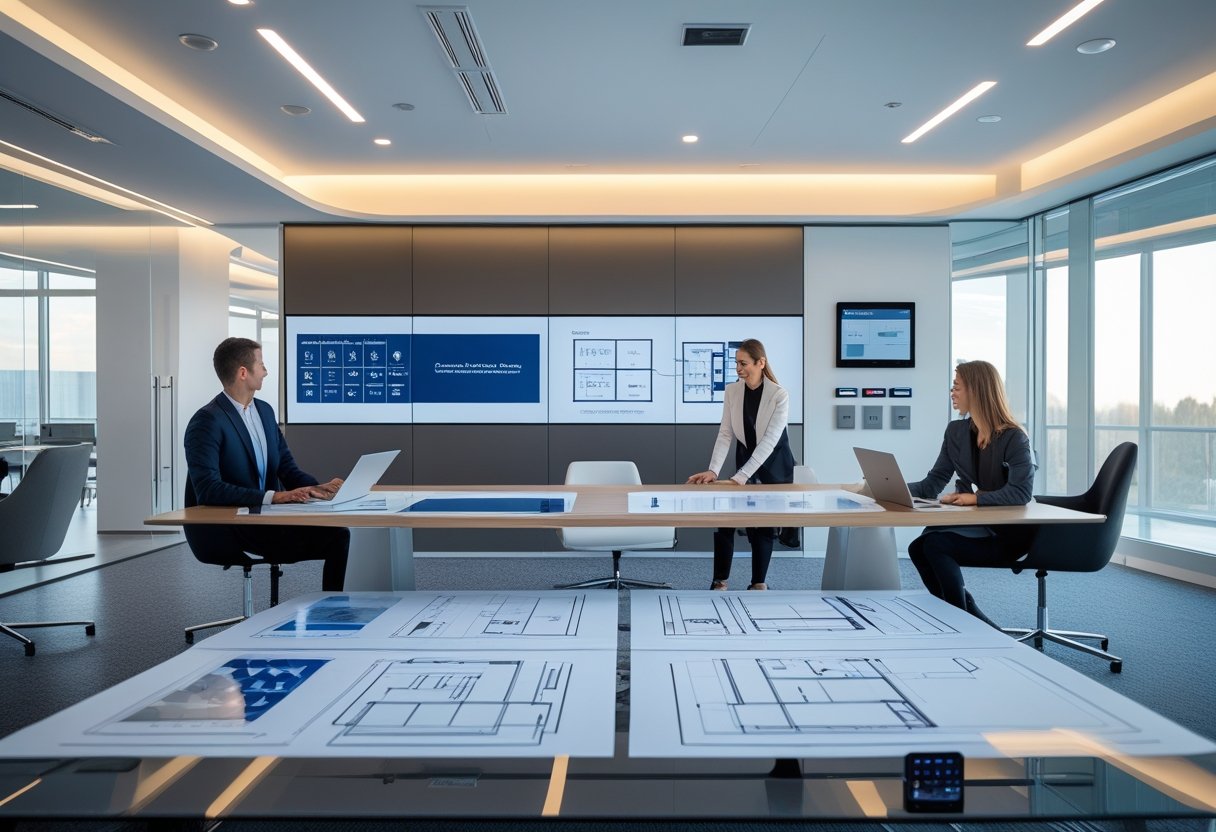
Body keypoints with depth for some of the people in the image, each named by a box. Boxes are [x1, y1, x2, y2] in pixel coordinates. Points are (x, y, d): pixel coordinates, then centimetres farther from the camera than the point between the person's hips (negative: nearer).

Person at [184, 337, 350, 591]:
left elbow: (287, 468, 10)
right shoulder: (207, 421, -15)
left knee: (338, 534, -14)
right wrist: (274, 496, -32)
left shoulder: (264, 410, 9)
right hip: (219, 531, -7)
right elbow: (207, 489, -25)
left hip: (261, 519, 7)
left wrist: (317, 488, -12)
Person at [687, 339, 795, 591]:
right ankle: (720, 581, 2)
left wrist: (742, 475, -33)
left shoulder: (780, 395, -21)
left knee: (765, 523, 1)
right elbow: (725, 434, -10)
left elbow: (769, 440, -26)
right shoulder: (732, 391, -9)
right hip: (745, 459, 3)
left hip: (775, 465, -3)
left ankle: (759, 583, 15)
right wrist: (713, 470, -24)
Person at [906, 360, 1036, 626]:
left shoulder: (1014, 438, -11)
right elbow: (932, 484, 5)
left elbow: (1020, 492, -23)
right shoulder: (956, 431, 8)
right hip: (975, 526, 7)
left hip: (1008, 533, -6)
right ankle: (979, 626, -8)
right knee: (918, 547, -20)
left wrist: (975, 497, -33)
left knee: (935, 544, -27)